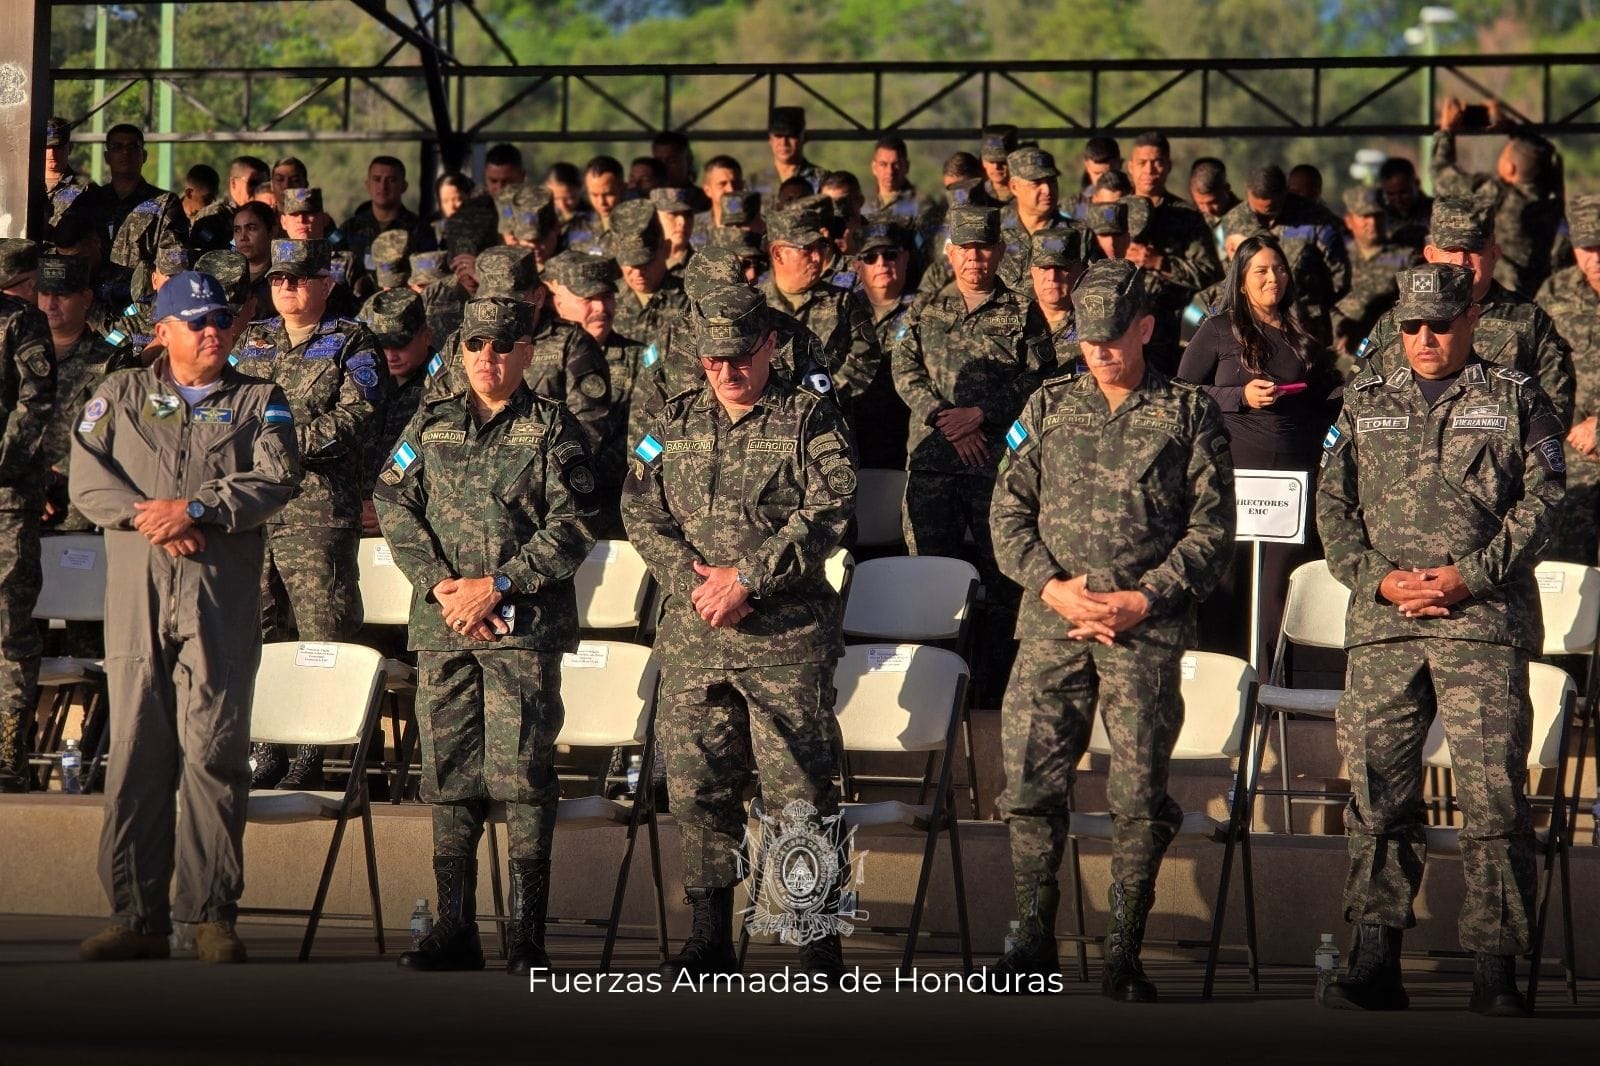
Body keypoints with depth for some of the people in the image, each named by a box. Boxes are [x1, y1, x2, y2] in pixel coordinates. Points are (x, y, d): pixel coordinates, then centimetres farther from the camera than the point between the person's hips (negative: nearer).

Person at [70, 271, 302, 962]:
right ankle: (136, 916, 1)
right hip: (137, 600, 1)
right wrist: (148, 518, -11)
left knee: (213, 750, -7)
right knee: (135, 753, -1)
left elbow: (276, 479, -2)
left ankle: (212, 914, -5)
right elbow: (87, 479, 4)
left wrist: (194, 508, -13)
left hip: (221, 601, -1)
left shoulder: (259, 403, 14)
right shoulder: (120, 396, 17)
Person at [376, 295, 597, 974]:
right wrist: (441, 585, -7)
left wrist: (498, 585, -11)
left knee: (522, 773, -7)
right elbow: (396, 509, 6)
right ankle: (455, 928, 11)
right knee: (449, 773, 5)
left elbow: (571, 529, -4)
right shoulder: (431, 425, 13)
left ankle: (527, 936, -4)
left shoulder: (552, 429, 3)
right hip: (441, 625, 4)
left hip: (525, 624, -3)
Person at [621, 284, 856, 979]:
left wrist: (748, 578, -15)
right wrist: (692, 583, -8)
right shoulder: (675, 423, 14)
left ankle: (820, 946, 1)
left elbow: (827, 513, -9)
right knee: (697, 789, 6)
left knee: (799, 791, -5)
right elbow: (641, 512, 7)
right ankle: (709, 939, 15)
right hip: (691, 636, 4)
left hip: (788, 636, -4)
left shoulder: (809, 420, 2)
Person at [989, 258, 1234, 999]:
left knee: (1139, 792, -5)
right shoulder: (1048, 408, 13)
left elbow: (1212, 528, 3)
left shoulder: (1189, 415, 6)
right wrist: (1052, 585, -5)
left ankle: (1124, 956, 1)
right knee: (1030, 778, -2)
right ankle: (1034, 940, 8)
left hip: (1147, 631, -2)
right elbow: (1008, 510, 11)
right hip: (1051, 624, 2)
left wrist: (1145, 599, -8)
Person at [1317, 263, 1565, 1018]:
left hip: (1485, 622, -3)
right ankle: (1374, 963, 3)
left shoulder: (1516, 402, 9)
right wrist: (1379, 579, -4)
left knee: (1494, 792, -8)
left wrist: (1469, 576, -10)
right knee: (1378, 788, 0)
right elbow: (1333, 506, 13)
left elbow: (1541, 499, 1)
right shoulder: (1365, 406, 18)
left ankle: (1495, 967, -5)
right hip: (1382, 623, 3)